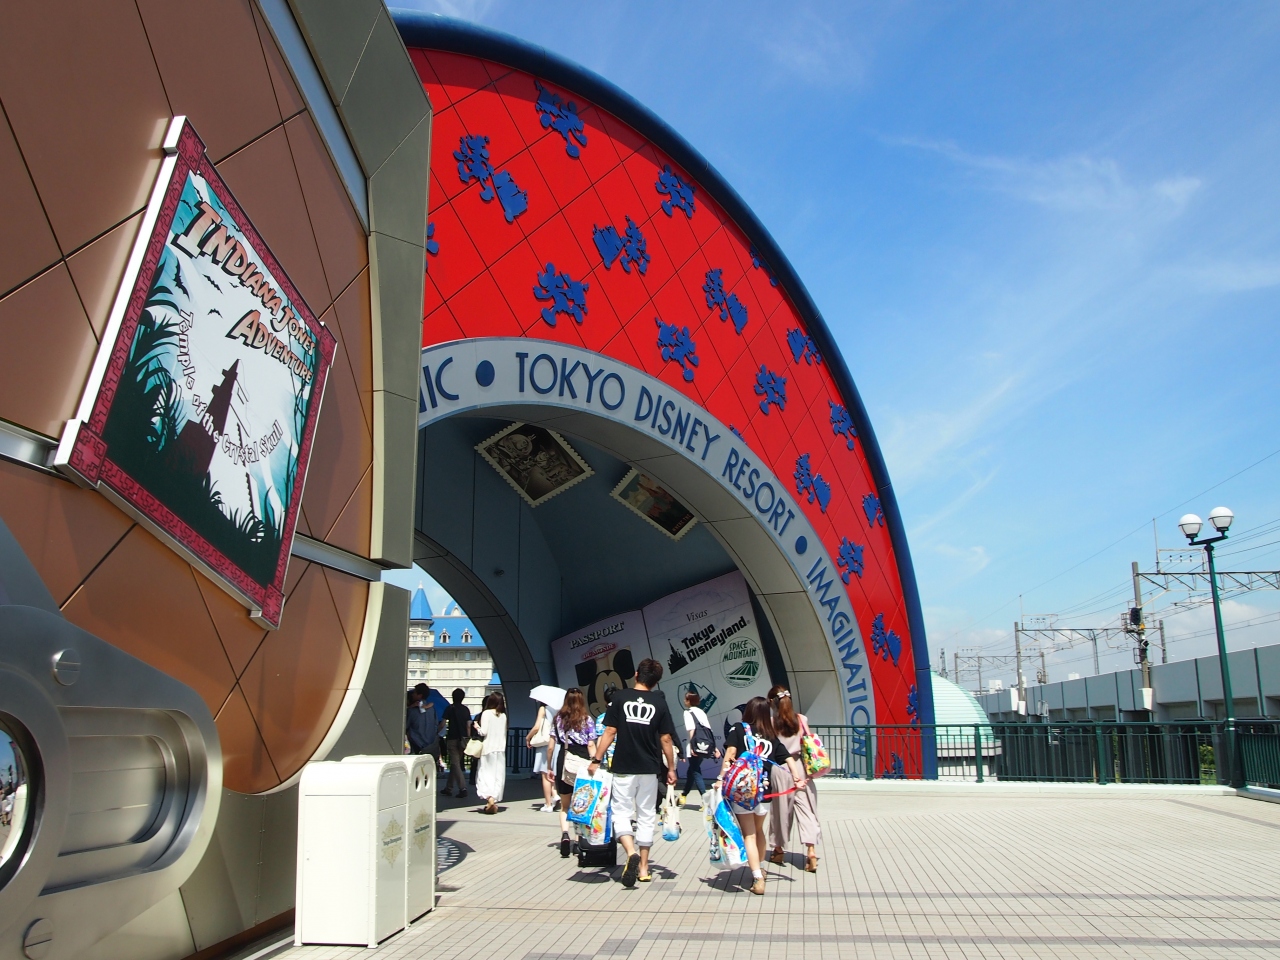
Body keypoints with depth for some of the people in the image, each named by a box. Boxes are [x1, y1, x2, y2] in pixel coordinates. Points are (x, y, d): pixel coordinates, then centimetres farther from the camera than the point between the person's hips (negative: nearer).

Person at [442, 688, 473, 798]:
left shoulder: (450, 708, -5)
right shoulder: (466, 709, 6)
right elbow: (468, 726, 4)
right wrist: (468, 739, 9)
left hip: (453, 739, -5)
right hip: (463, 739, 5)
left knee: (455, 764, -6)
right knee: (455, 763, 15)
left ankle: (463, 788, -19)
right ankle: (448, 788, 23)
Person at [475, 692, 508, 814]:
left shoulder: (486, 713, -7)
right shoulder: (503, 715, 6)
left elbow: (484, 732, -11)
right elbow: (505, 733, 10)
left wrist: (477, 727, 6)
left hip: (488, 749, -4)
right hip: (500, 749, 4)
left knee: (485, 775, 0)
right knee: (498, 775, 8)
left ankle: (489, 798, -20)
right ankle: (494, 801, 6)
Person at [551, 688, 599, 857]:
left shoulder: (559, 719, 5)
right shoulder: (588, 720, 0)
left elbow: (550, 747, 5)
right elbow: (591, 746, -4)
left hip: (564, 762, 1)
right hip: (582, 764, -1)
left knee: (564, 805, 10)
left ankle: (564, 834, -12)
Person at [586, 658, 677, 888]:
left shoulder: (620, 698, -4)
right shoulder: (659, 703, 0)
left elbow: (610, 732, -6)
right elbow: (666, 739, 1)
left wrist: (596, 759, 0)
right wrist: (671, 768, 11)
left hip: (623, 768, -2)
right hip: (649, 769, 2)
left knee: (621, 812, 6)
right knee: (646, 817, 12)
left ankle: (631, 853, -18)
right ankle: (643, 868, 16)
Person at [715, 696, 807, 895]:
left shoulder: (738, 729, 1)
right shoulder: (771, 737, 11)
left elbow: (730, 753, -12)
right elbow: (789, 759, 1)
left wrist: (721, 777, -14)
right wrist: (797, 778, -5)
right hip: (764, 791, 4)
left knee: (749, 835, 2)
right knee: (758, 830, 25)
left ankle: (758, 879, -7)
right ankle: (760, 869, 39)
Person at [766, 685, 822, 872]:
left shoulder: (771, 722, -8)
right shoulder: (801, 719, 0)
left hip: (779, 770, -2)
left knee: (780, 809, 12)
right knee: (806, 809, 2)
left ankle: (778, 850, 26)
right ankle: (811, 851, -10)